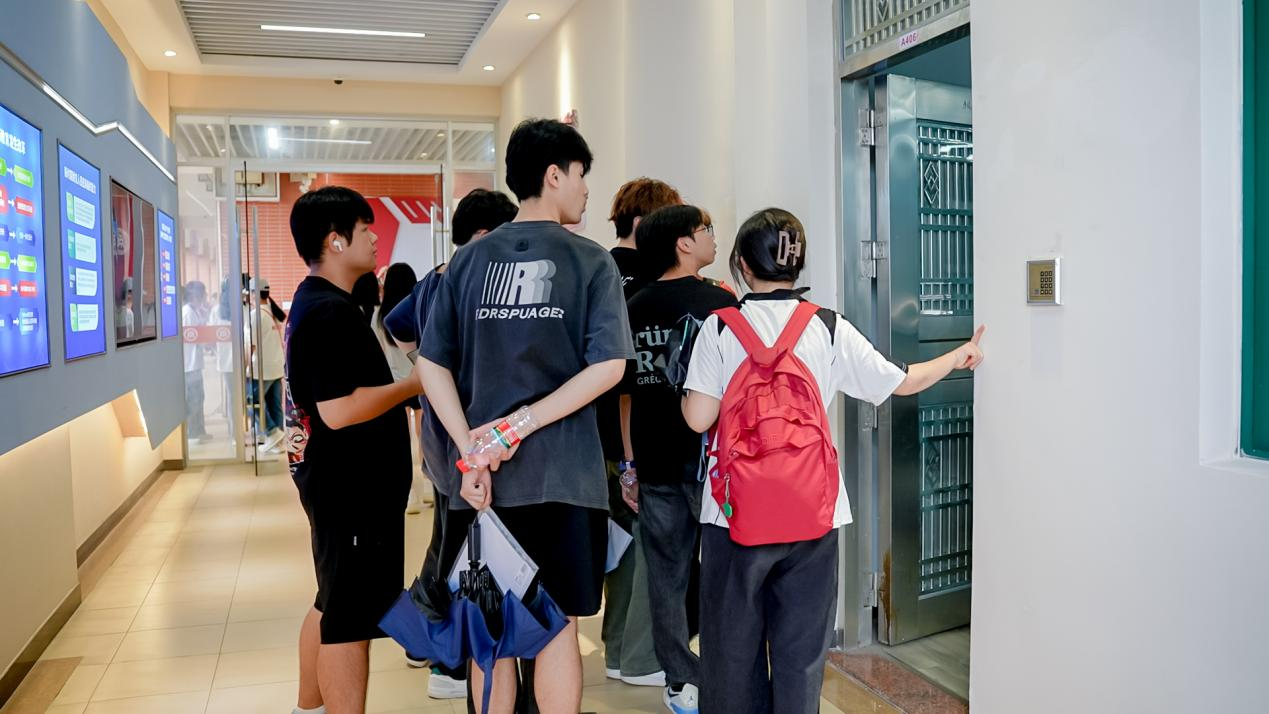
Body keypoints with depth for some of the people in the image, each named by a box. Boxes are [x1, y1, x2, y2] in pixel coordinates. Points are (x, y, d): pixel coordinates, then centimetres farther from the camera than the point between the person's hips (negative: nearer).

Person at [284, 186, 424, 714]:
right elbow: (339, 409, -27)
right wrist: (416, 383, -18)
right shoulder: (330, 311, -20)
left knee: (333, 606, 21)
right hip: (351, 486, -11)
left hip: (341, 481, 11)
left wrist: (405, 384, 13)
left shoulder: (314, 301, 13)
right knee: (350, 619, -2)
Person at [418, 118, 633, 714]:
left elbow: (431, 364, -1)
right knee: (556, 626, 9)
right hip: (562, 472, -3)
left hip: (481, 475, 3)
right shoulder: (590, 261, -3)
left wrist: (472, 451, -7)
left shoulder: (469, 260, 6)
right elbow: (608, 367, -14)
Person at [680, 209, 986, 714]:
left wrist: (685, 391, 11)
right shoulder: (830, 329, -2)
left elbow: (698, 418, -10)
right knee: (801, 652, 12)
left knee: (733, 641, 14)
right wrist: (961, 356, 21)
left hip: (735, 514, -1)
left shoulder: (719, 326, -5)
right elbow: (902, 382, 5)